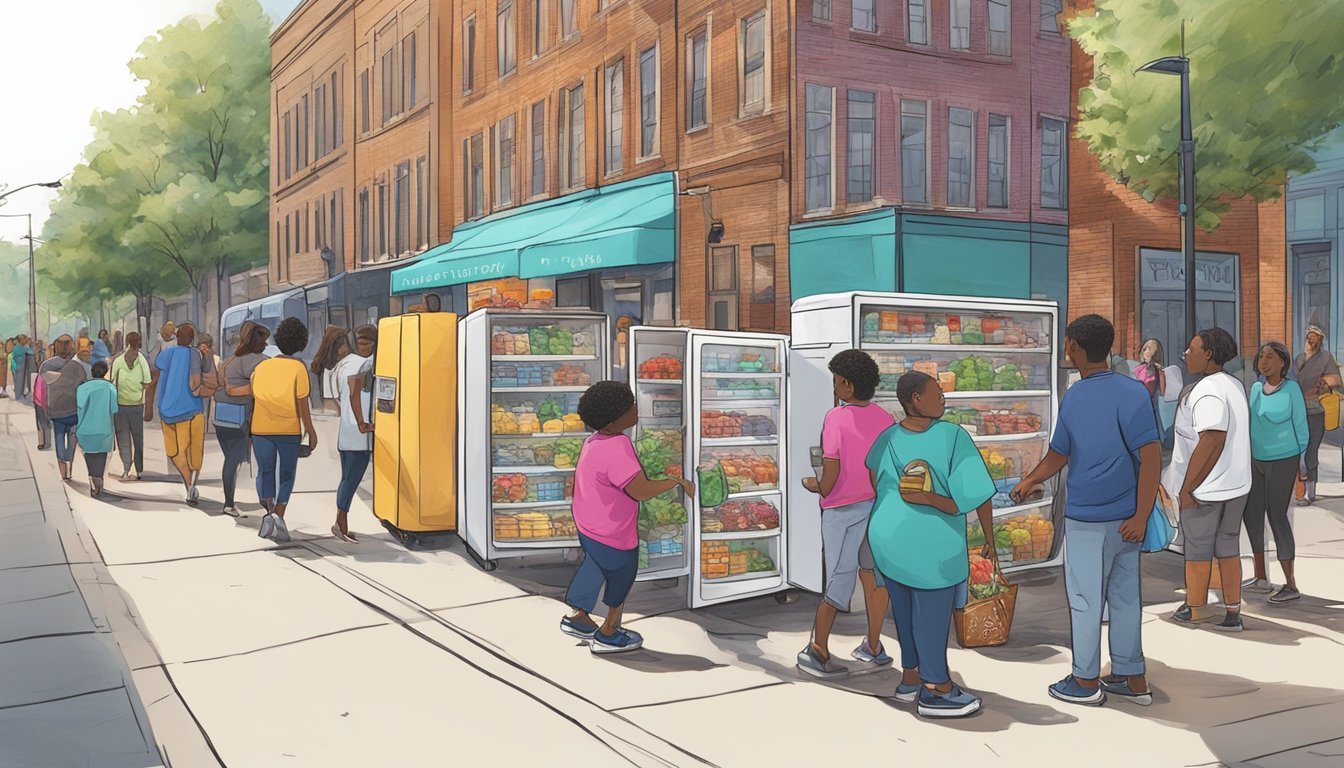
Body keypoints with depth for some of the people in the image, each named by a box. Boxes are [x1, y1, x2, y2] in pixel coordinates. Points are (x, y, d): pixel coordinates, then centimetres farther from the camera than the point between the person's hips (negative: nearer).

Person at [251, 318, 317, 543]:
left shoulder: (261, 366, 7)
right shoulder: (298, 368, -5)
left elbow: (253, 399, 10)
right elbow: (302, 404, -9)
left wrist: (250, 431, 20)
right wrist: (310, 432, -3)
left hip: (261, 429, 3)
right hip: (289, 430, -2)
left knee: (265, 471, 13)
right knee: (286, 475, 9)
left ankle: (269, 512, -7)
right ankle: (279, 517, -4)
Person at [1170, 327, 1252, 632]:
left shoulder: (1207, 392, -22)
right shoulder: (1235, 386, 8)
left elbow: (1211, 441, -28)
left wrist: (1187, 487, -22)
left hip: (1205, 488, -8)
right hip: (1236, 484, 8)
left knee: (1197, 548, 7)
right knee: (1228, 547, 15)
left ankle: (1195, 609, 21)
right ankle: (1233, 613, 19)